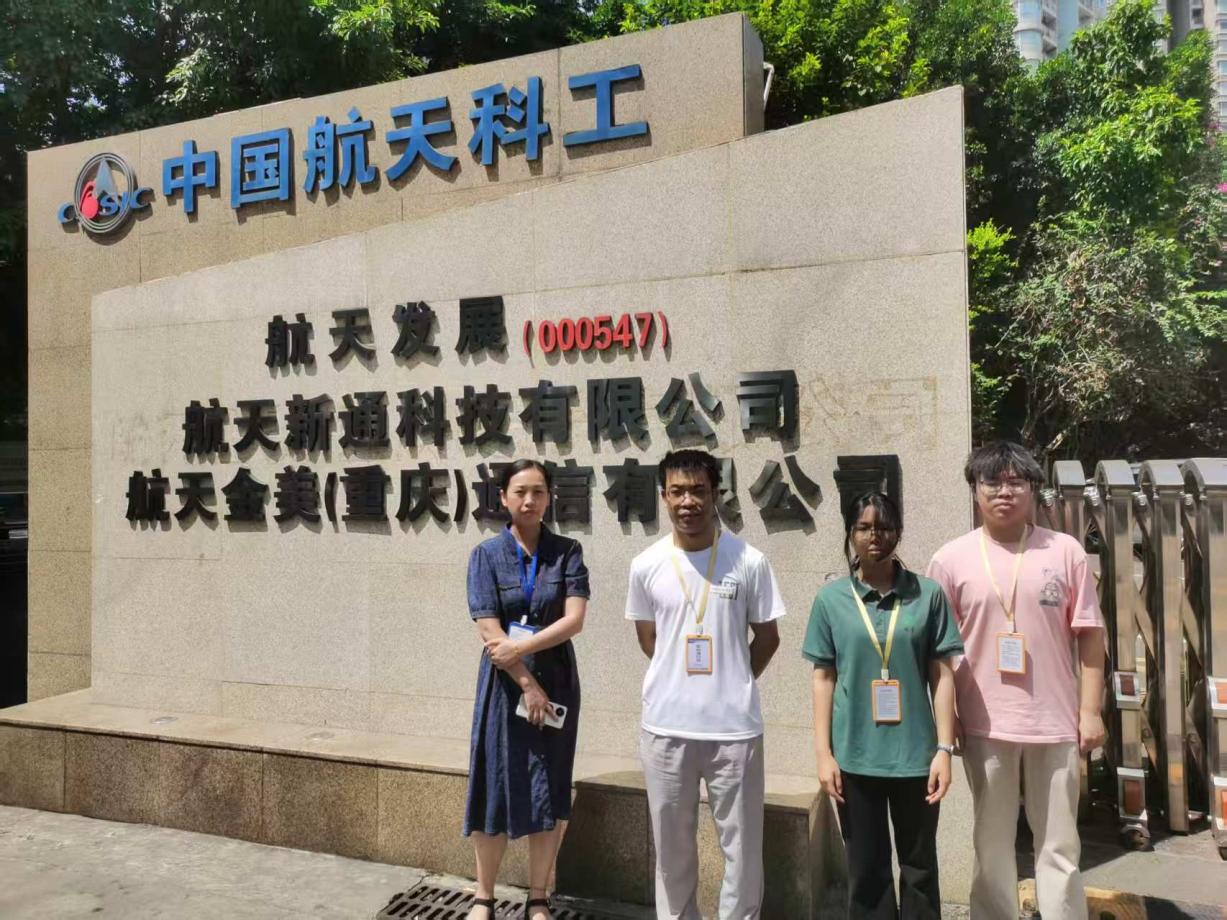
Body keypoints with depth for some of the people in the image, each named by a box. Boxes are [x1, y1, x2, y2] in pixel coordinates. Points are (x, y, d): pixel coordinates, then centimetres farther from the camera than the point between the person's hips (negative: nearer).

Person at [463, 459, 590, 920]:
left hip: (556, 683, 1)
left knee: (548, 794, 7)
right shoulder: (487, 554, -3)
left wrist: (520, 647, -19)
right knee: (495, 788, 5)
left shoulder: (567, 552, 0)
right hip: (504, 686, -1)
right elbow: (489, 631, -9)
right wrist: (527, 684, -14)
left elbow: (574, 619, -10)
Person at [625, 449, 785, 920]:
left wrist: (730, 685, 7)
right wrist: (681, 679, 10)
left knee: (742, 845, 10)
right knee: (672, 845, 16)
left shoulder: (749, 561, -7)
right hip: (665, 726, 2)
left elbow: (767, 637, 3)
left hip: (734, 727, -1)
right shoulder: (646, 565, -2)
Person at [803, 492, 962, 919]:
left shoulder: (928, 595, -1)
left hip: (915, 754, 0)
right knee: (866, 869, 12)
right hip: (855, 756, 0)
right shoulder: (831, 599, 0)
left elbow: (942, 674, 1)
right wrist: (824, 753, -1)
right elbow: (823, 677, 2)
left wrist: (944, 748, -4)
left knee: (919, 866, 14)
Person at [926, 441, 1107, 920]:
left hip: (1055, 721, 1)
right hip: (986, 723, 0)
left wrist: (1090, 710, -2)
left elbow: (1089, 634, 2)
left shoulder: (1065, 550, 0)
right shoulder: (951, 559, -2)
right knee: (992, 845, 13)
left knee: (1060, 845, 13)